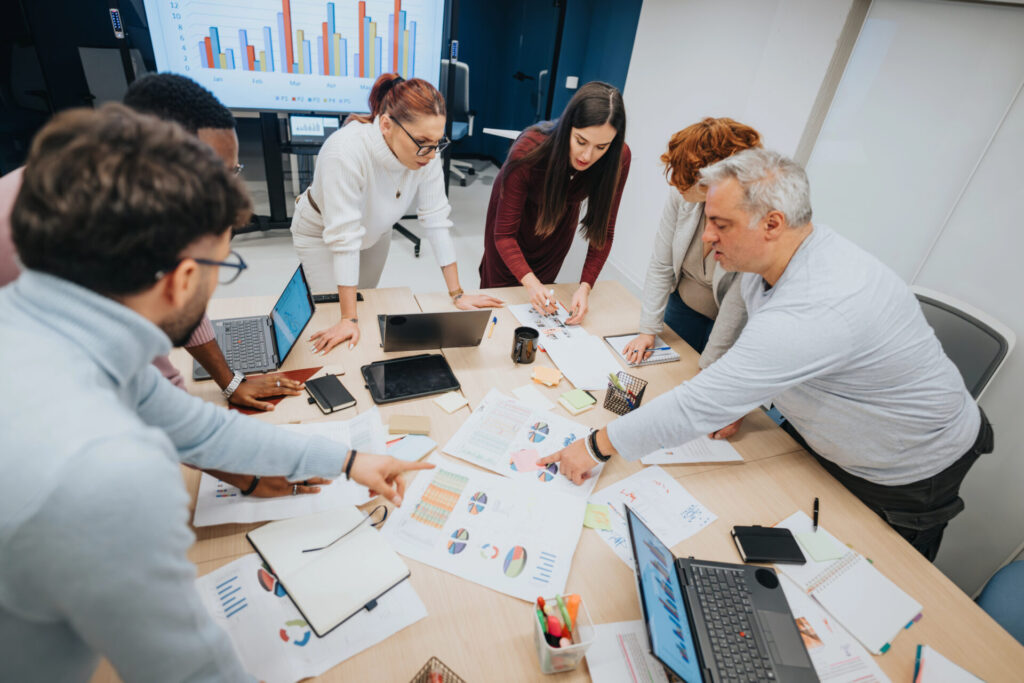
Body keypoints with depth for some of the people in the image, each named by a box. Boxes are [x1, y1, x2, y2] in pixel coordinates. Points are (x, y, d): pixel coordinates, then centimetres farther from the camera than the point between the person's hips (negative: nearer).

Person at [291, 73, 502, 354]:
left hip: (374, 230, 5)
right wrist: (349, 319, -35)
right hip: (321, 233, -4)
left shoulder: (426, 153, -28)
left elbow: (437, 220, -22)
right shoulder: (345, 152, -42)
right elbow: (343, 237, -38)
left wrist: (457, 293, -21)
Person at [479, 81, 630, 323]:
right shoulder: (529, 150, -40)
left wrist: (585, 287, -35)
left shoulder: (618, 158, -32)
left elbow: (603, 231, -22)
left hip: (561, 215, 2)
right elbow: (504, 233, -35)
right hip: (515, 208, -2)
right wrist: (530, 282, -51)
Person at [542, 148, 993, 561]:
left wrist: (596, 445, -32)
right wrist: (735, 402, -7)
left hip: (911, 473, -7)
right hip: (828, 441, 8)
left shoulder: (814, 312, -43)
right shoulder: (772, 257, -12)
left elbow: (703, 404, -41)